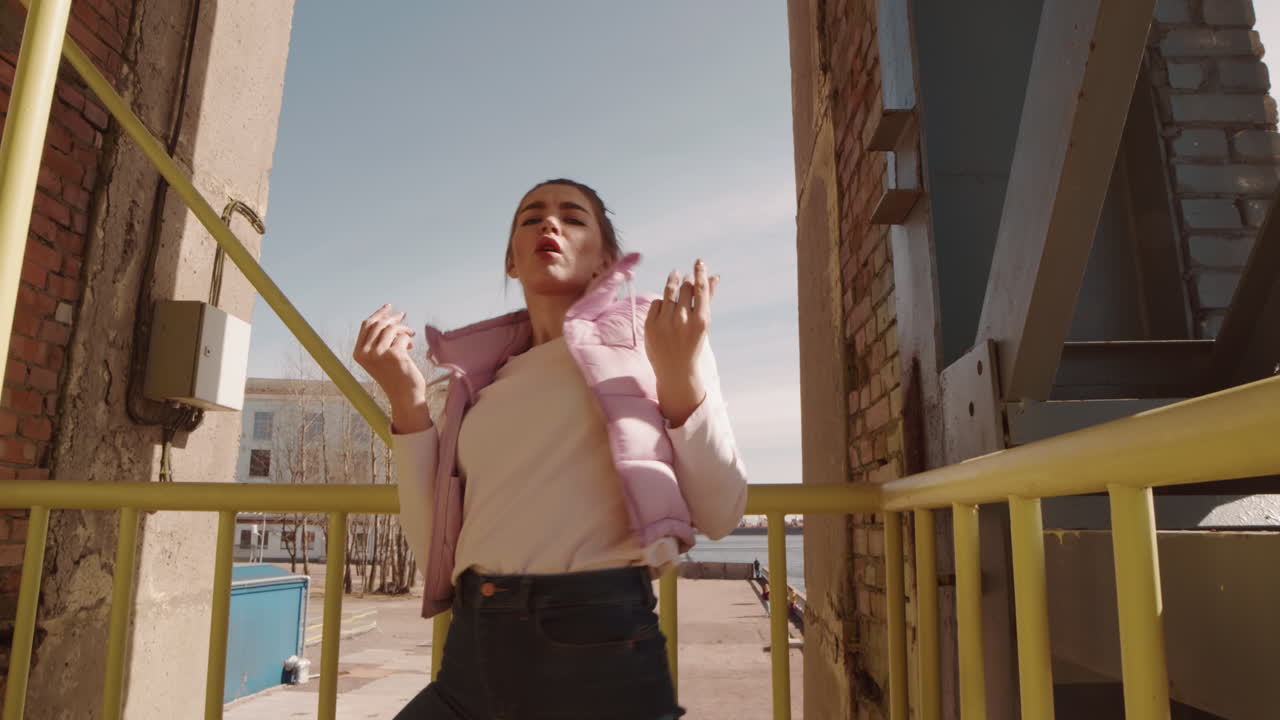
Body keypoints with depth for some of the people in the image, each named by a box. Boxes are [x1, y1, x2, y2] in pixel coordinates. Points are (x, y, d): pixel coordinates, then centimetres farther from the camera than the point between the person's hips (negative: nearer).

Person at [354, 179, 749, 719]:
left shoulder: (647, 336, 2)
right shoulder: (481, 378, 12)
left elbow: (720, 514, -3)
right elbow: (435, 548, 6)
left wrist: (682, 374, -15)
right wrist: (406, 400, -1)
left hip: (596, 646, -3)